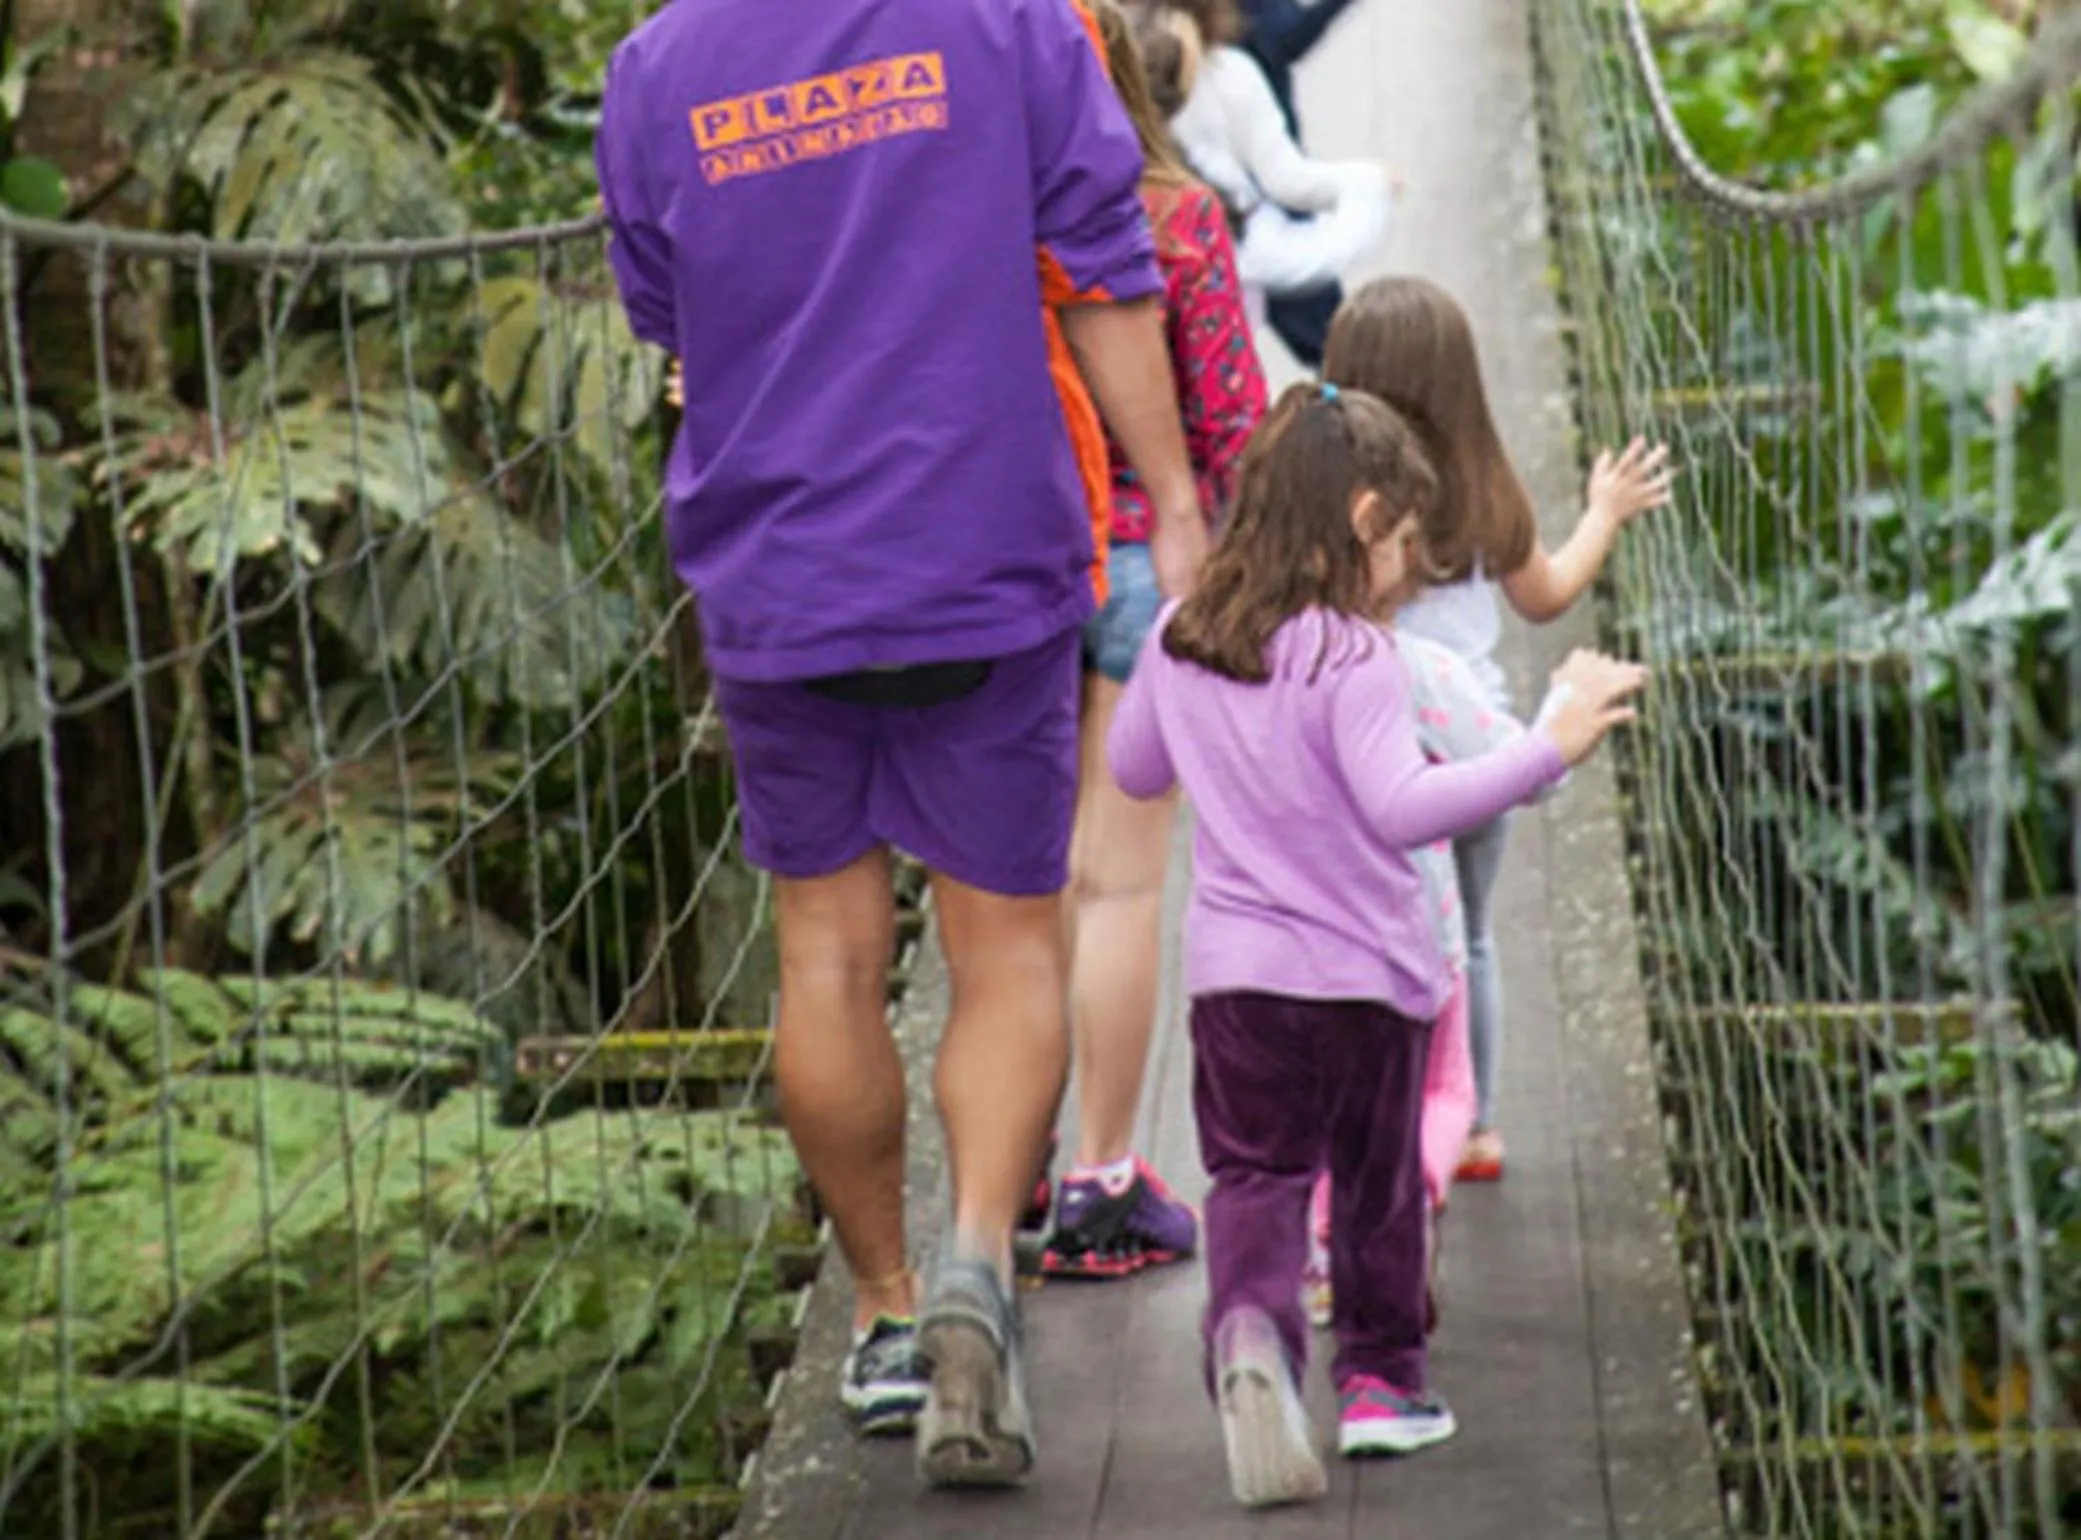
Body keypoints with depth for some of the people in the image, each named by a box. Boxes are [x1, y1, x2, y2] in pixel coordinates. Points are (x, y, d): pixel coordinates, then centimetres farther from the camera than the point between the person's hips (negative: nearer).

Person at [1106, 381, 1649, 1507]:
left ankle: (1250, 1338, -26)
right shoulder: (1351, 657, -19)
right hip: (1365, 971, -3)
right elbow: (1403, 808, -30)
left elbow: (1134, 771, 15)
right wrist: (1549, 750, -32)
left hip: (1234, 970, 3)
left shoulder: (1179, 642, 1)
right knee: (1378, 1180, 16)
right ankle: (1380, 1379, 28)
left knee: (1254, 1173, 2)